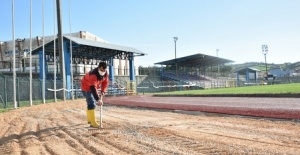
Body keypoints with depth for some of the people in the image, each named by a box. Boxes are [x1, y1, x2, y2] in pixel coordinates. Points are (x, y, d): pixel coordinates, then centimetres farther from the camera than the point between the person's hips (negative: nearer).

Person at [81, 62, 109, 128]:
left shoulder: (105, 73, -15)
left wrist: (103, 92, -17)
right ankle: (93, 123, -12)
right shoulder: (93, 74, -38)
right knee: (92, 104, -16)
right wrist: (98, 99, -47)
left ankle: (89, 119, 36)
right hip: (86, 87, -8)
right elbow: (93, 88, -44)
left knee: (90, 103, 20)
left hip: (93, 87, 8)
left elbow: (105, 82, -3)